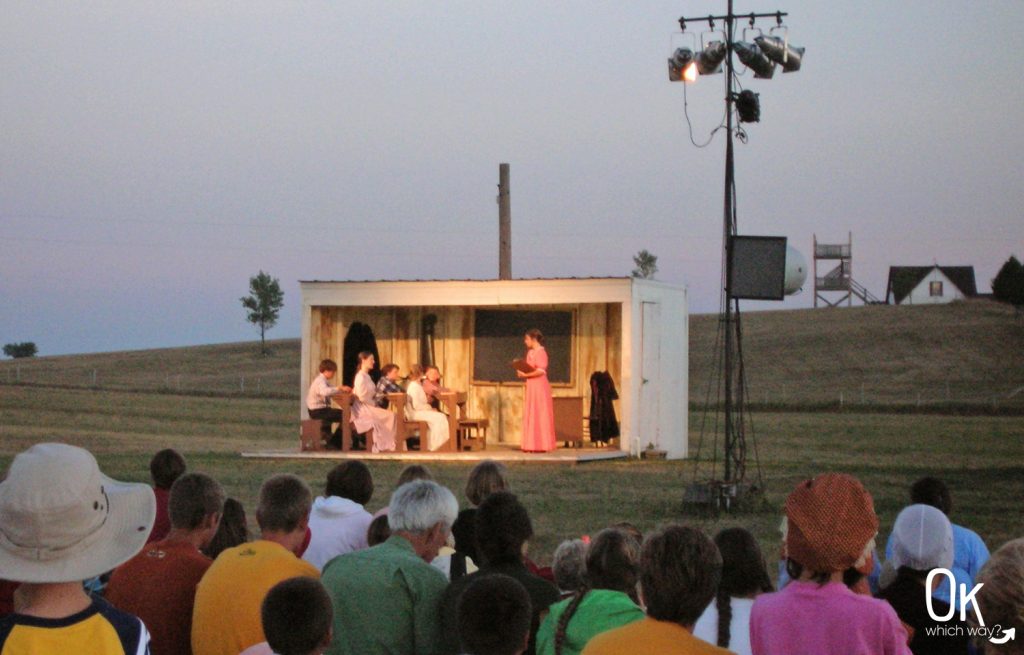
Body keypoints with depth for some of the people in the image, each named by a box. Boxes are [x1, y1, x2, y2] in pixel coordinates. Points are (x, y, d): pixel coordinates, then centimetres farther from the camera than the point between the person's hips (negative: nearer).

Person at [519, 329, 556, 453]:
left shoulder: (540, 352, -11)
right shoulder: (530, 353, 16)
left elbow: (541, 371, -19)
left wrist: (525, 375, -15)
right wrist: (521, 372, 1)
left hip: (539, 387, -9)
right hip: (531, 387, 9)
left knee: (539, 415, -6)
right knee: (530, 416, 6)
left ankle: (541, 445, -3)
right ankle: (532, 445, 7)